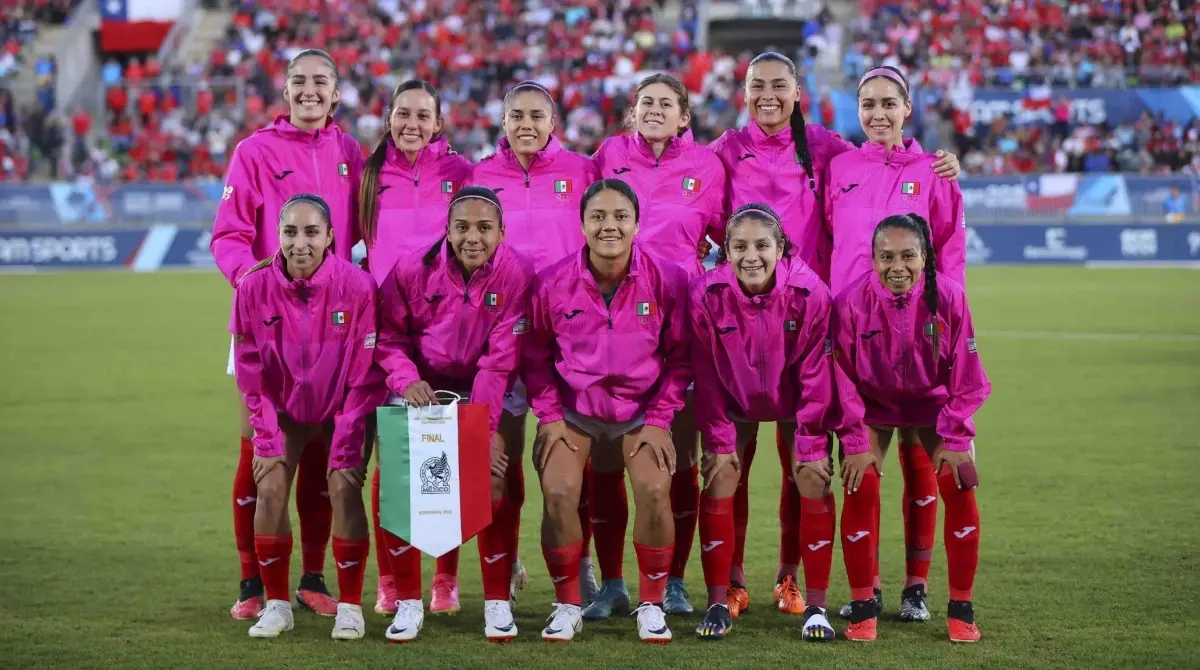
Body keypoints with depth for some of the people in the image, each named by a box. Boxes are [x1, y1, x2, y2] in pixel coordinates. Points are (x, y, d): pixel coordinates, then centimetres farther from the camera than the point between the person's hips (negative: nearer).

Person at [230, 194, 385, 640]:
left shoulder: (357, 286, -25)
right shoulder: (254, 288, -19)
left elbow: (365, 374, -18)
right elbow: (251, 374, -8)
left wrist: (348, 445, -17)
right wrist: (266, 439, -10)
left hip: (345, 407, -2)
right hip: (286, 407, 2)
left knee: (344, 488, -16)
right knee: (270, 489, -11)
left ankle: (350, 606, -2)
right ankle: (276, 604, 3)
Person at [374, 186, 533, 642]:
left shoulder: (517, 274, -19)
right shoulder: (412, 271, -15)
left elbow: (500, 361, -22)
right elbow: (389, 338, -6)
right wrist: (406, 380, -26)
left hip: (486, 394, -1)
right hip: (424, 389, 1)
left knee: (494, 481, -16)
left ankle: (497, 601, 1)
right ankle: (408, 601, 2)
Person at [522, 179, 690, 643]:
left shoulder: (667, 280, -11)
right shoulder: (552, 282, -10)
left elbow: (679, 357, -2)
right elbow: (535, 355, 2)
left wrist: (658, 419, -7)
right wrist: (550, 416, -5)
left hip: (640, 412, 0)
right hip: (573, 412, 0)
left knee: (655, 490, -22)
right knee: (558, 494, -20)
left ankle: (652, 605, -1)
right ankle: (567, 606, 1)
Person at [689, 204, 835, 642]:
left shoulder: (810, 293, -28)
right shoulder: (706, 294, -26)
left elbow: (815, 375, -18)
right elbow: (707, 375, -15)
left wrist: (811, 442, -13)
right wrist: (720, 441, -10)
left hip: (796, 403, 0)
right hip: (732, 402, 1)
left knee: (814, 482, -8)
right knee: (719, 482, -8)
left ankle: (816, 608, 1)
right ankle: (718, 605, 2)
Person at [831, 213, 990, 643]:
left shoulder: (948, 297, -23)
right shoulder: (851, 302, -25)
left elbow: (965, 377, -13)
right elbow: (843, 379, -16)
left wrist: (953, 438, -12)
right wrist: (856, 442, -14)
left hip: (935, 402, 1)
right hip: (872, 404, -1)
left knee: (960, 489, -11)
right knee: (860, 489, -15)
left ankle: (961, 608, 3)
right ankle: (863, 606, -1)